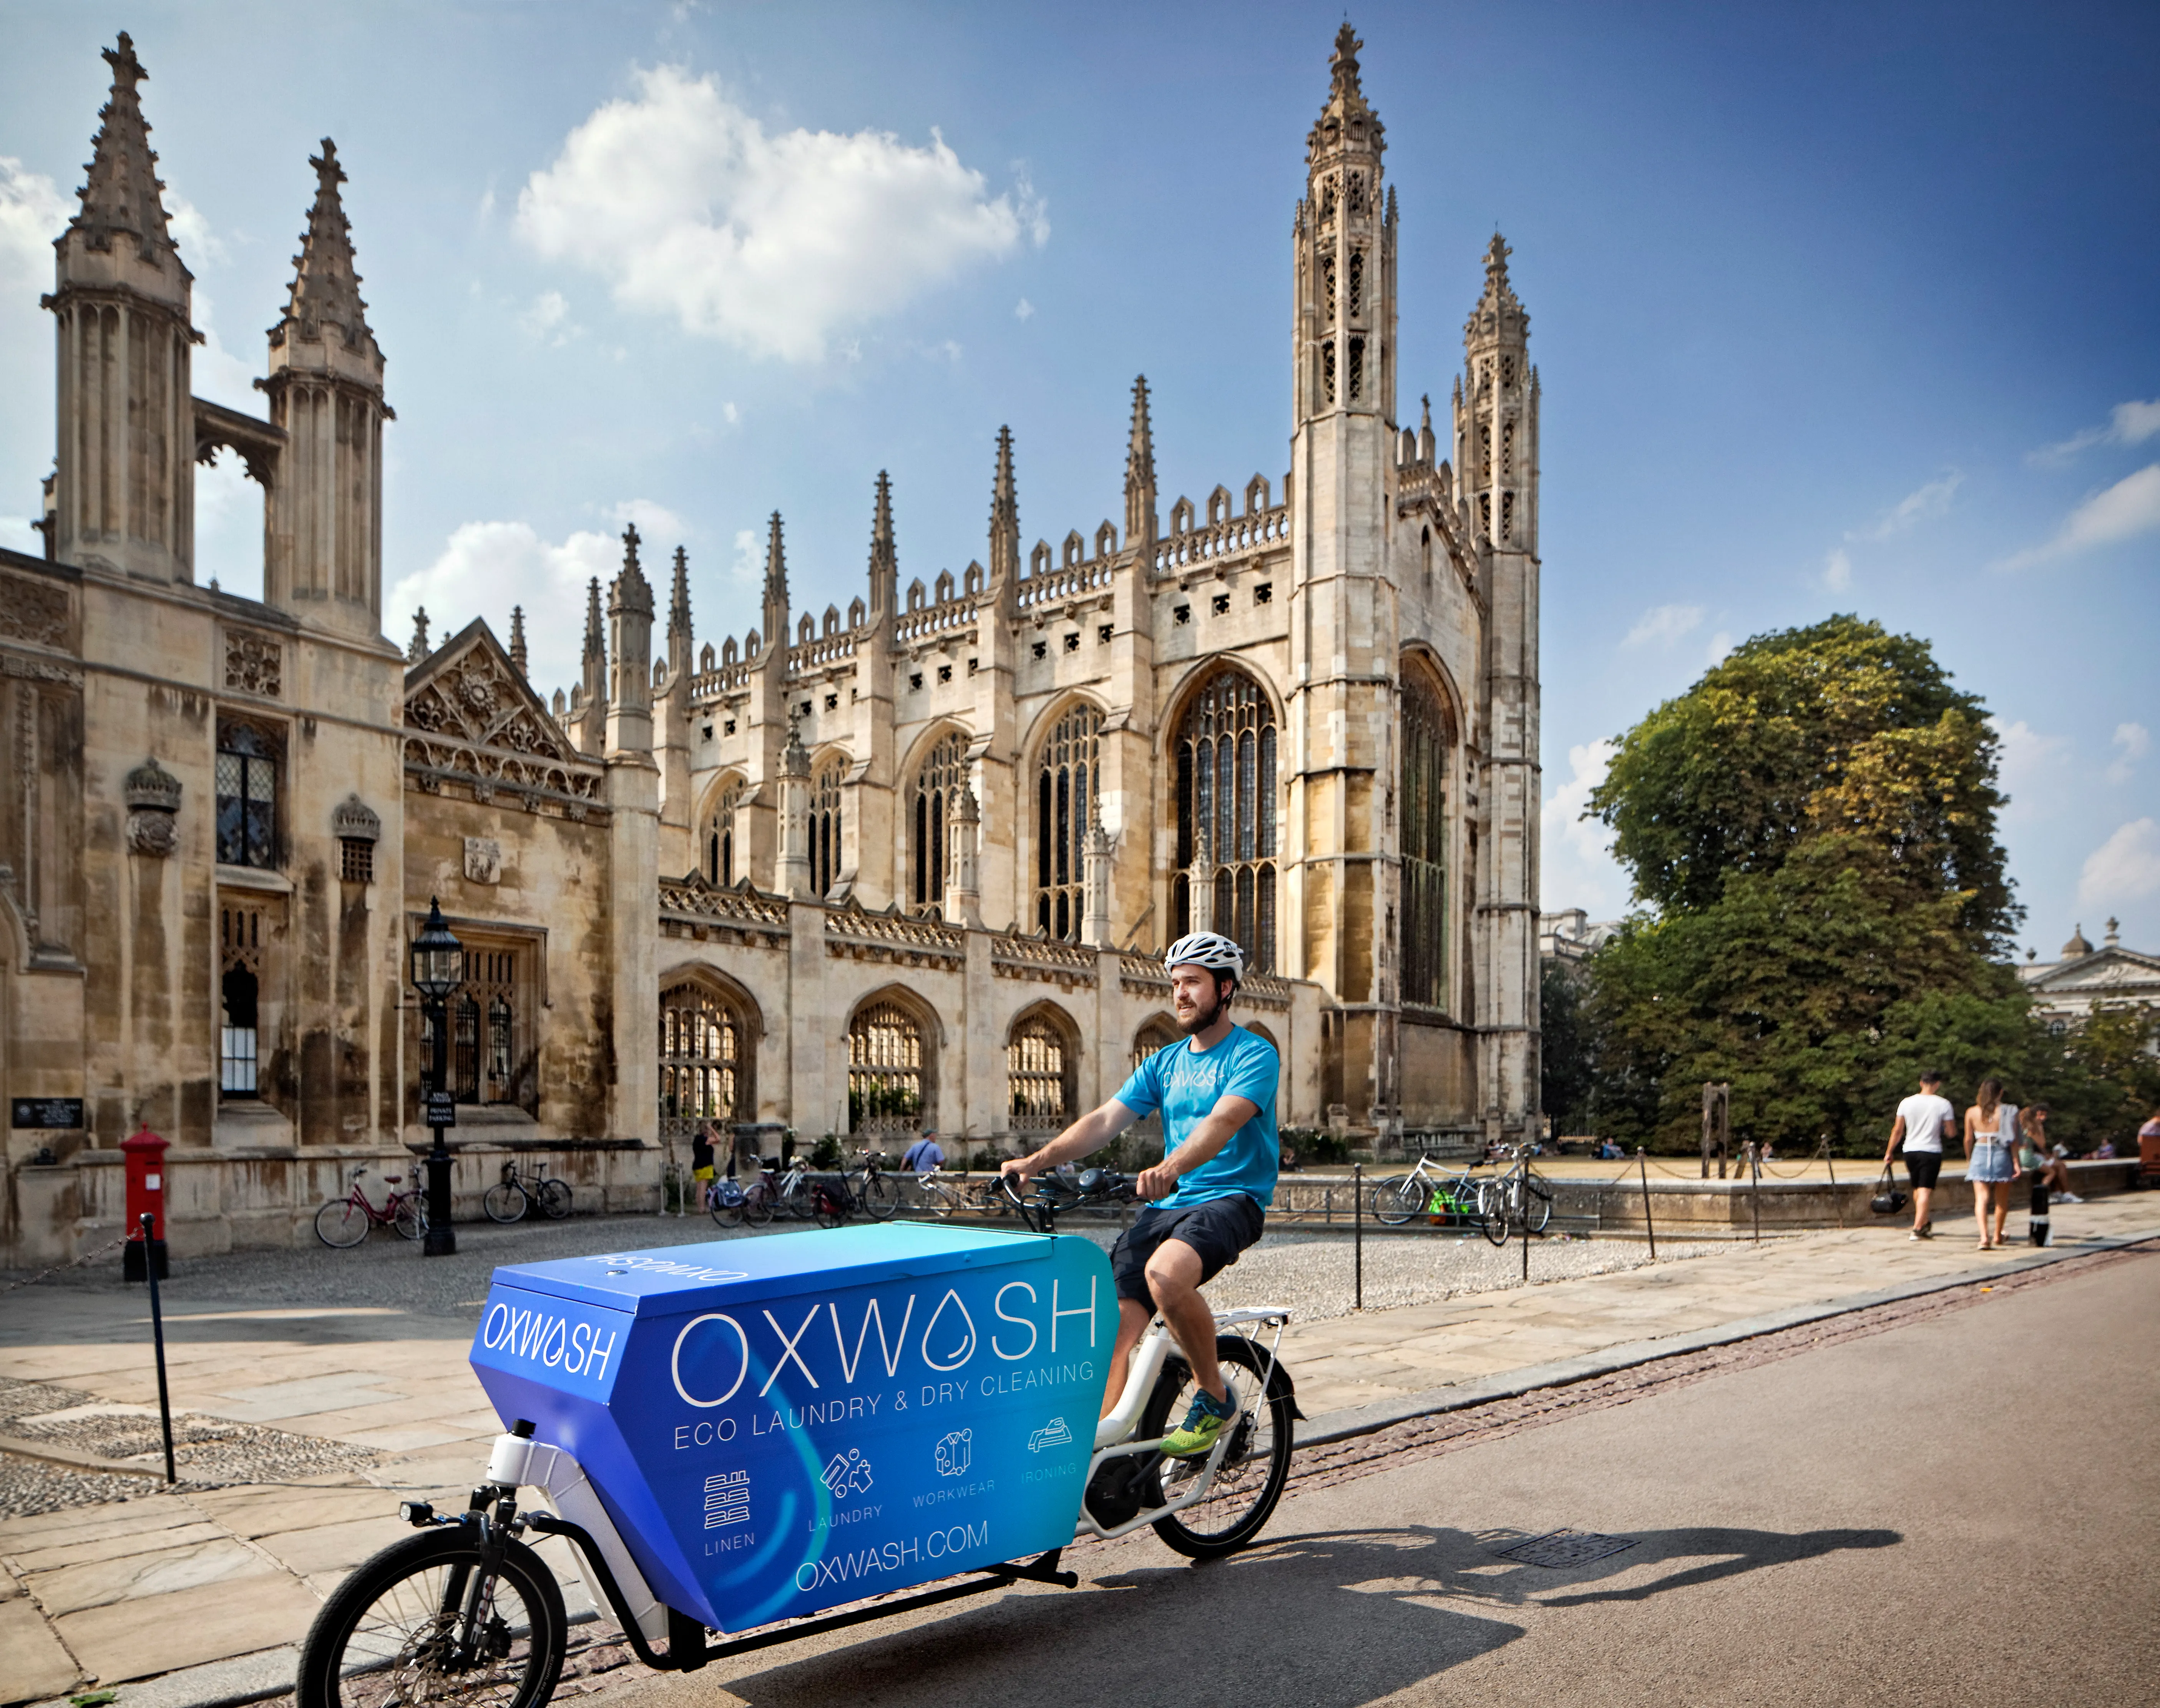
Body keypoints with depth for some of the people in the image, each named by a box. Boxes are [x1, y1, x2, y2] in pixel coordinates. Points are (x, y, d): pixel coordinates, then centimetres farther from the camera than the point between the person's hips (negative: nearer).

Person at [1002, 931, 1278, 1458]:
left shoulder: (1254, 1055, -5)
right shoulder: (1165, 1062, 15)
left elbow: (1224, 1121, -24)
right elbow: (1105, 1120, 4)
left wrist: (1169, 1169, -43)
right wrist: (1036, 1161, -11)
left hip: (1232, 1198, -6)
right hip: (1167, 1204, 6)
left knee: (1165, 1272, -33)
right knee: (1119, 1319, -11)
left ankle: (1214, 1397, -11)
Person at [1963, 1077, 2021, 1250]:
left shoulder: (1972, 1112, 1)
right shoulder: (2008, 1112, -4)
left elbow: (1968, 1139, 6)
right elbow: (2013, 1140, -5)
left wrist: (1968, 1159, 19)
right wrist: (2016, 1162, -2)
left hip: (1980, 1154, 0)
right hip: (2001, 1155, 0)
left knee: (1982, 1198, -5)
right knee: (2002, 1200, 16)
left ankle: (1984, 1236, -23)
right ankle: (1997, 1236, 28)